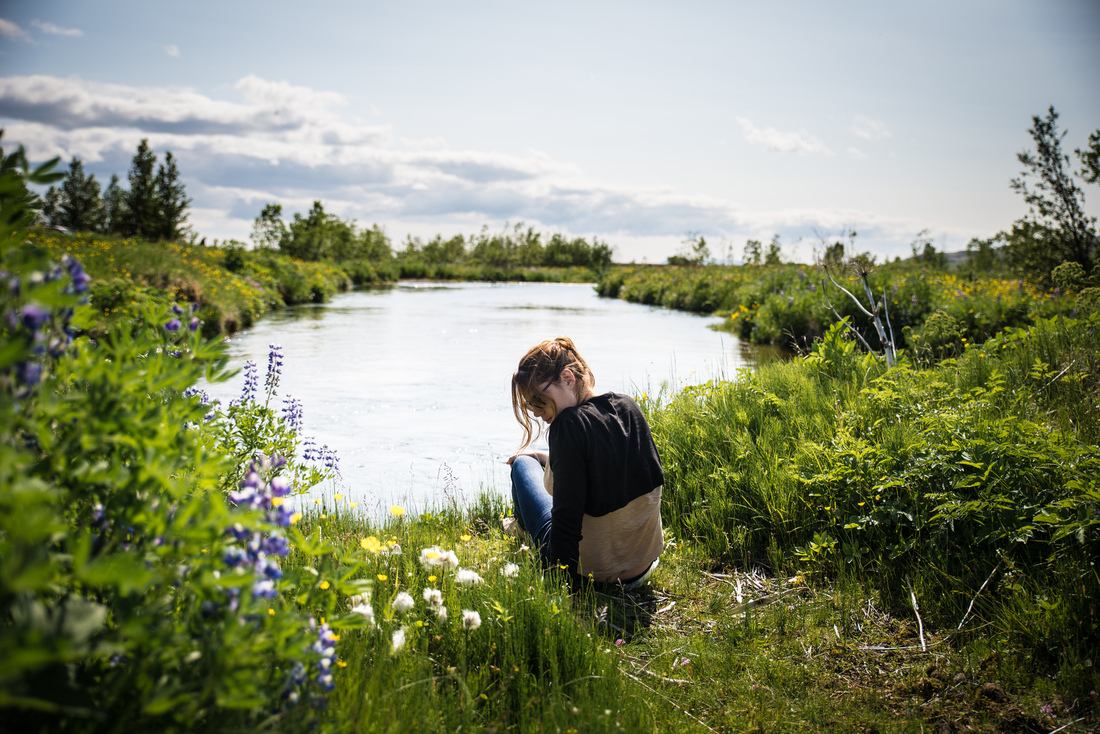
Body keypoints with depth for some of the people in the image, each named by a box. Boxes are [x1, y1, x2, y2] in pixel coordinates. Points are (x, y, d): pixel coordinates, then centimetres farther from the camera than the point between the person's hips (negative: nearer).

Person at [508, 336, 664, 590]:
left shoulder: (570, 424, -25)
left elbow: (567, 518, -25)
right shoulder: (628, 406, -2)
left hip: (590, 571, -7)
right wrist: (548, 458, 23)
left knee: (522, 464, 18)